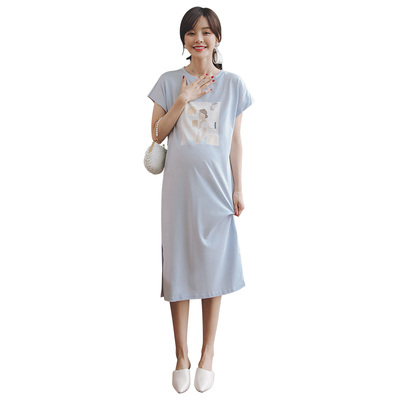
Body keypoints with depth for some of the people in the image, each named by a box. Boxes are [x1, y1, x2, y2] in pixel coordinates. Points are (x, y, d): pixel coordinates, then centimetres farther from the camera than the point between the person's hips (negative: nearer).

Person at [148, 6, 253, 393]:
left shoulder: (232, 84, 4)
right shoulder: (169, 82, 3)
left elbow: (235, 141, 5)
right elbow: (157, 134, 2)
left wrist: (238, 188, 2)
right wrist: (182, 101, -11)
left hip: (216, 187, 0)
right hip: (179, 187, 0)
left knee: (212, 268, 6)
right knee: (178, 268, 4)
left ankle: (207, 355, 20)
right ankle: (181, 356, 18)